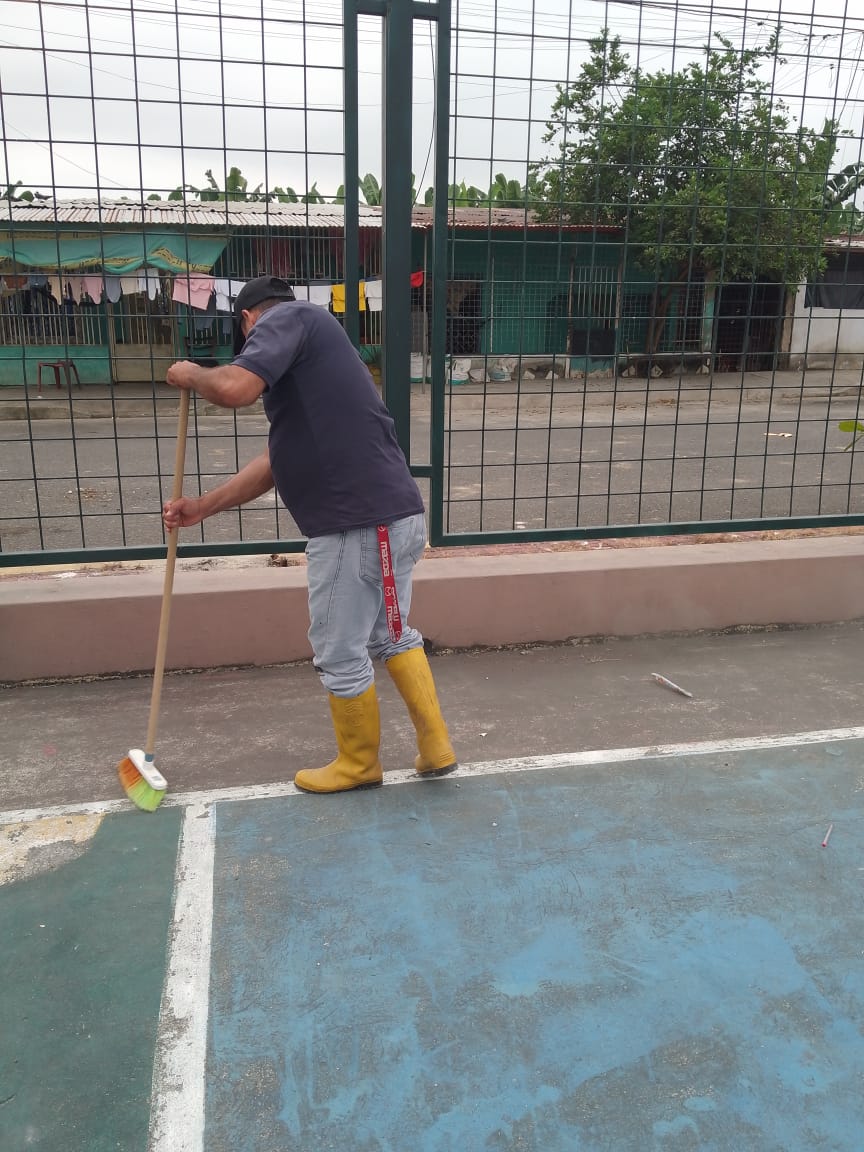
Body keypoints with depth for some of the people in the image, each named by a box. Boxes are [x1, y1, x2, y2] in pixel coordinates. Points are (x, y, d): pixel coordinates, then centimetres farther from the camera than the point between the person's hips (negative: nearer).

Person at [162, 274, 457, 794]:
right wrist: (203, 506, 25)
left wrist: (192, 375, 2)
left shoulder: (287, 318, -2)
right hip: (392, 516, 10)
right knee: (391, 634, 24)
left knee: (340, 653, 8)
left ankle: (359, 764, 27)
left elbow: (235, 388, -21)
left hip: (357, 525, -10)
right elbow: (275, 462, 24)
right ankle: (436, 747, 31)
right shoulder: (309, 351, 26)